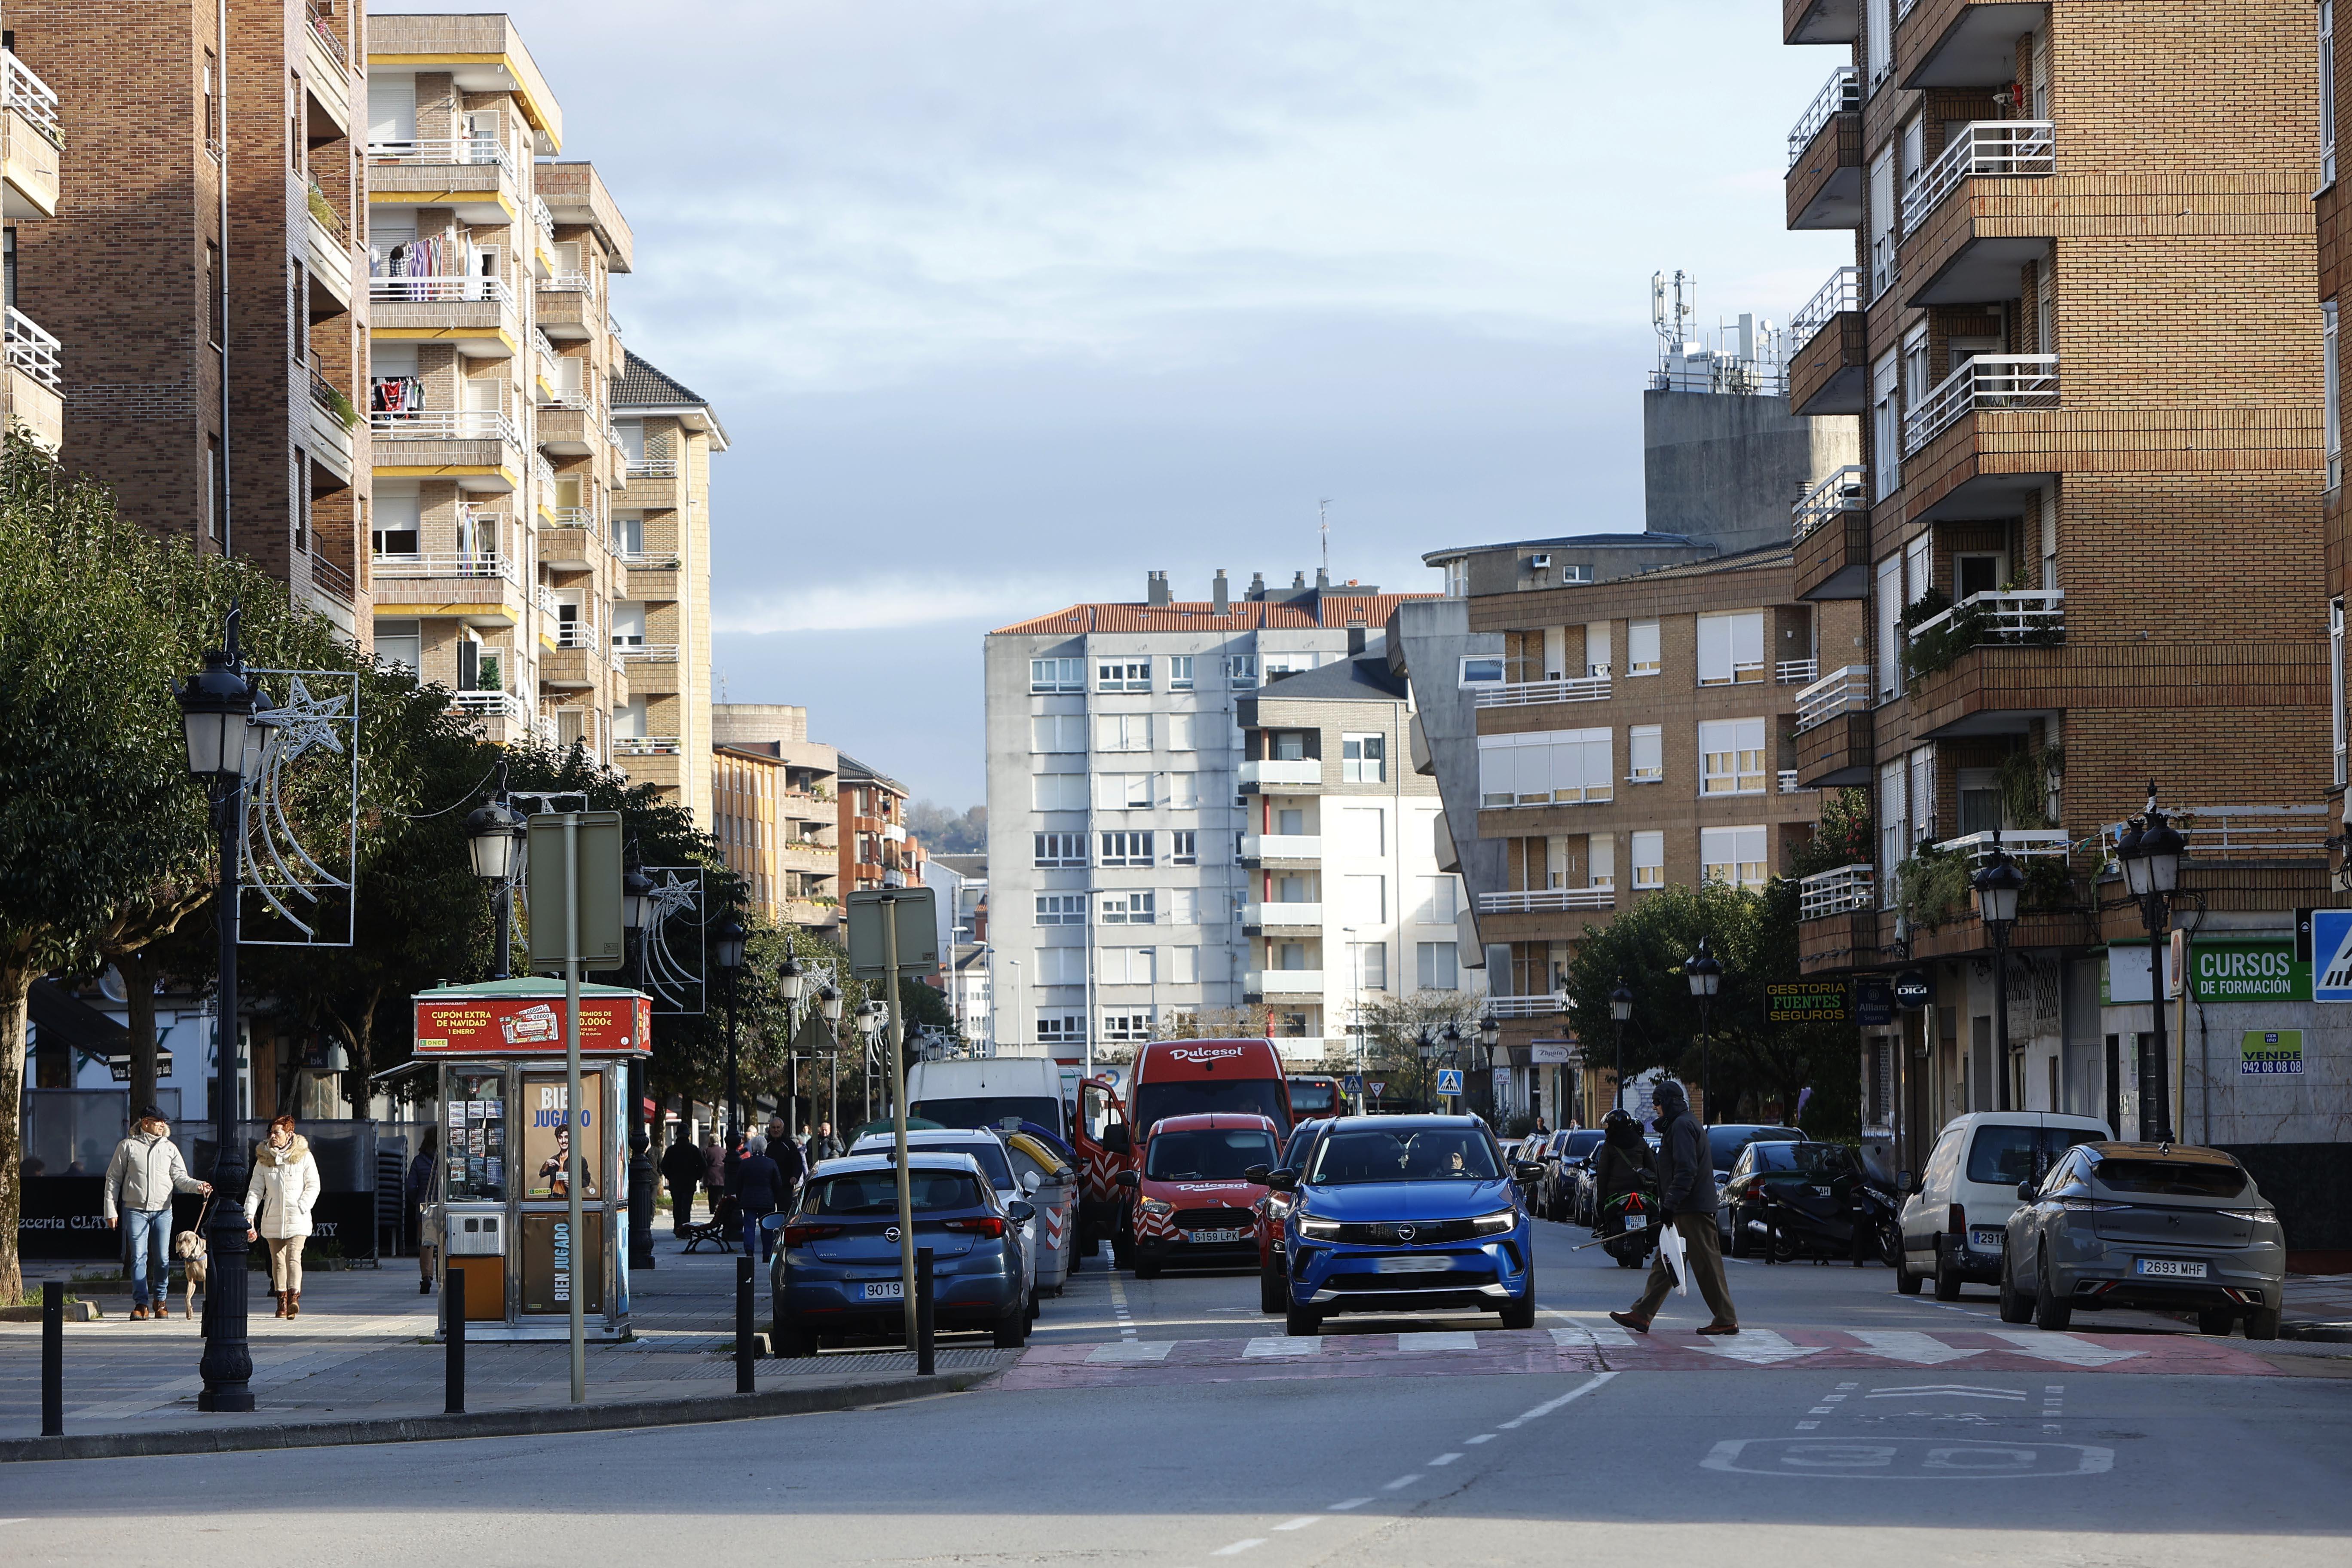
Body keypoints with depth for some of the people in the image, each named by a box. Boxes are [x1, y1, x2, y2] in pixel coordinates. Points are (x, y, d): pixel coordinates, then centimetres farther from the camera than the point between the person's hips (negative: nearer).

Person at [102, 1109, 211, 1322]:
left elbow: (180, 1177, 4)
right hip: (136, 1209, -2)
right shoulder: (128, 1146, 3)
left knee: (162, 1258, 2)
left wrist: (198, 1186, -17)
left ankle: (161, 1300, 17)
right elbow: (113, 1180, 6)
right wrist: (110, 1211, 1)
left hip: (163, 1210, 2)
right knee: (139, 1257, -6)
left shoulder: (169, 1148, 9)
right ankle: (141, 1303, -3)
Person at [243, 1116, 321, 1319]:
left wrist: (301, 1208, -10)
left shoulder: (303, 1156, 1)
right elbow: (255, 1190, 7)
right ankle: (282, 1301, 10)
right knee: (277, 1259, 4)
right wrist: (250, 1216, -3)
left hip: (296, 1218, -3)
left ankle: (294, 1298, -24)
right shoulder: (263, 1159, 8)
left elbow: (313, 1186, 2)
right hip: (272, 1218, 3)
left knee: (294, 1257, -16)